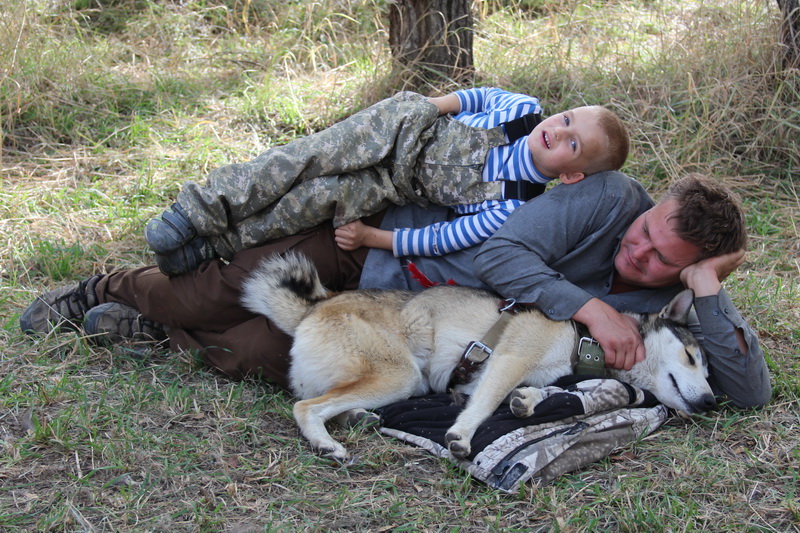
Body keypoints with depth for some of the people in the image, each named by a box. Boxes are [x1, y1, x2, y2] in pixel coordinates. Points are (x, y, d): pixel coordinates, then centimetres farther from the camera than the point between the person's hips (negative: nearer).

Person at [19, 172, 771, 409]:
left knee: (252, 355, -14)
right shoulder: (611, 197, -18)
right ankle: (110, 291, 27)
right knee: (206, 301, -6)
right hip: (384, 245, -3)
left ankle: (140, 327, 16)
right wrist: (589, 309, -37)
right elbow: (502, 254, -24)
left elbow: (751, 391, -13)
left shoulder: (666, 303, -7)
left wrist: (709, 288, -27)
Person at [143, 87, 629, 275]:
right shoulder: (524, 110, -14)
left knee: (322, 199, -21)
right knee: (312, 156, -20)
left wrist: (371, 239, -19)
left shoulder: (509, 208, -22)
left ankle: (211, 247, -11)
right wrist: (431, 106, -3)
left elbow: (442, 241, -20)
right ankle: (204, 210, -12)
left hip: (402, 185, -1)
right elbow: (482, 95, 9)